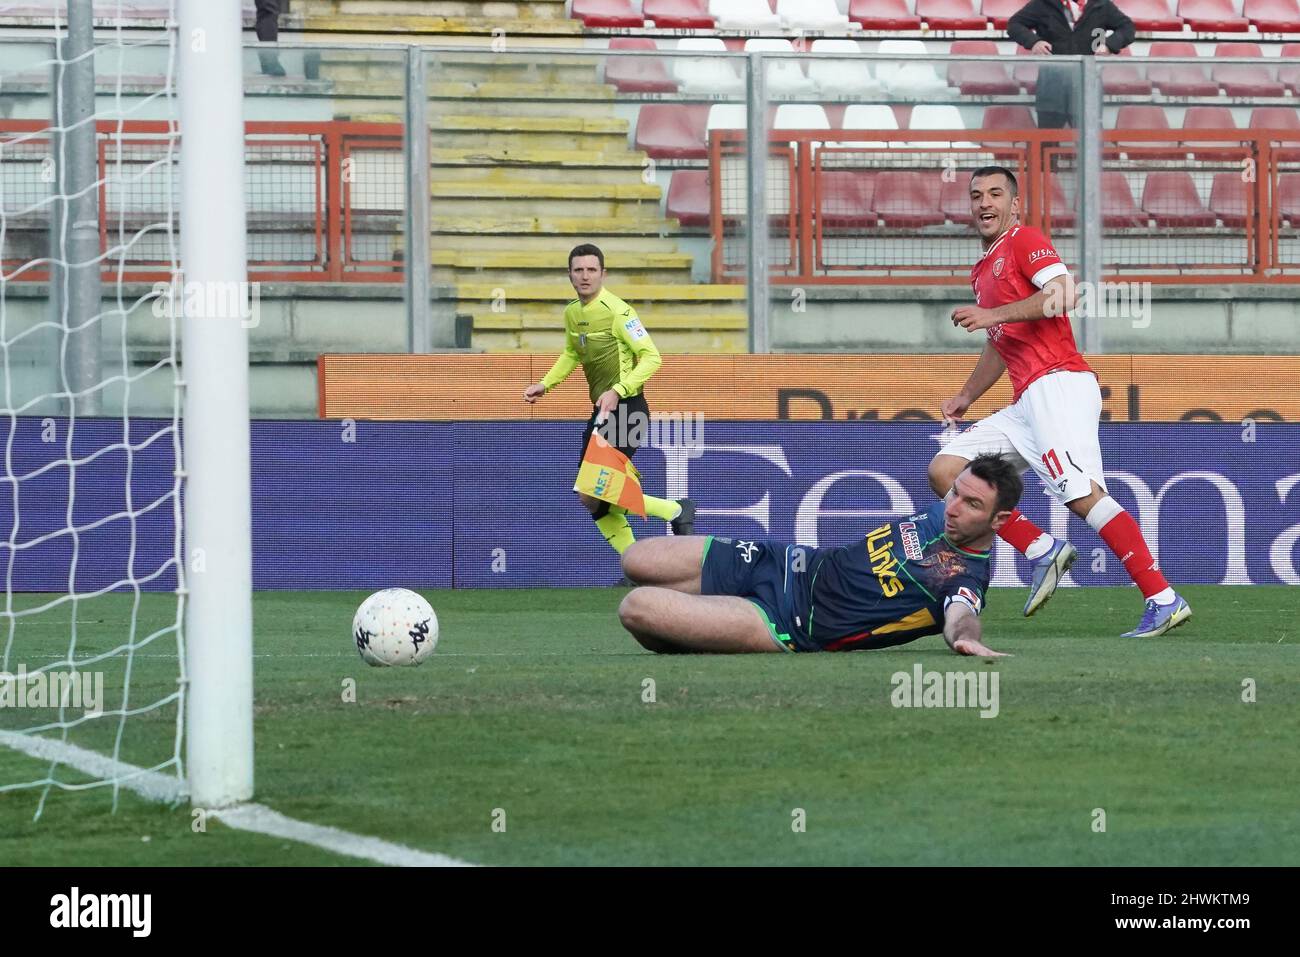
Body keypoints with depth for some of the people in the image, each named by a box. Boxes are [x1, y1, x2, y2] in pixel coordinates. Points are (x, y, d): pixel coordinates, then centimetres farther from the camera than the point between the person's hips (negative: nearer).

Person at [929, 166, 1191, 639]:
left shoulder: (1025, 240, 1)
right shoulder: (982, 270, 28)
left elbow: (1062, 294, -16)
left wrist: (991, 314, -15)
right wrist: (966, 396, 32)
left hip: (1059, 383, -10)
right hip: (1025, 403, 10)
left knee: (1082, 494, -23)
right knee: (944, 470, 3)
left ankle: (1164, 601, -29)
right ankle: (1042, 551, -2)